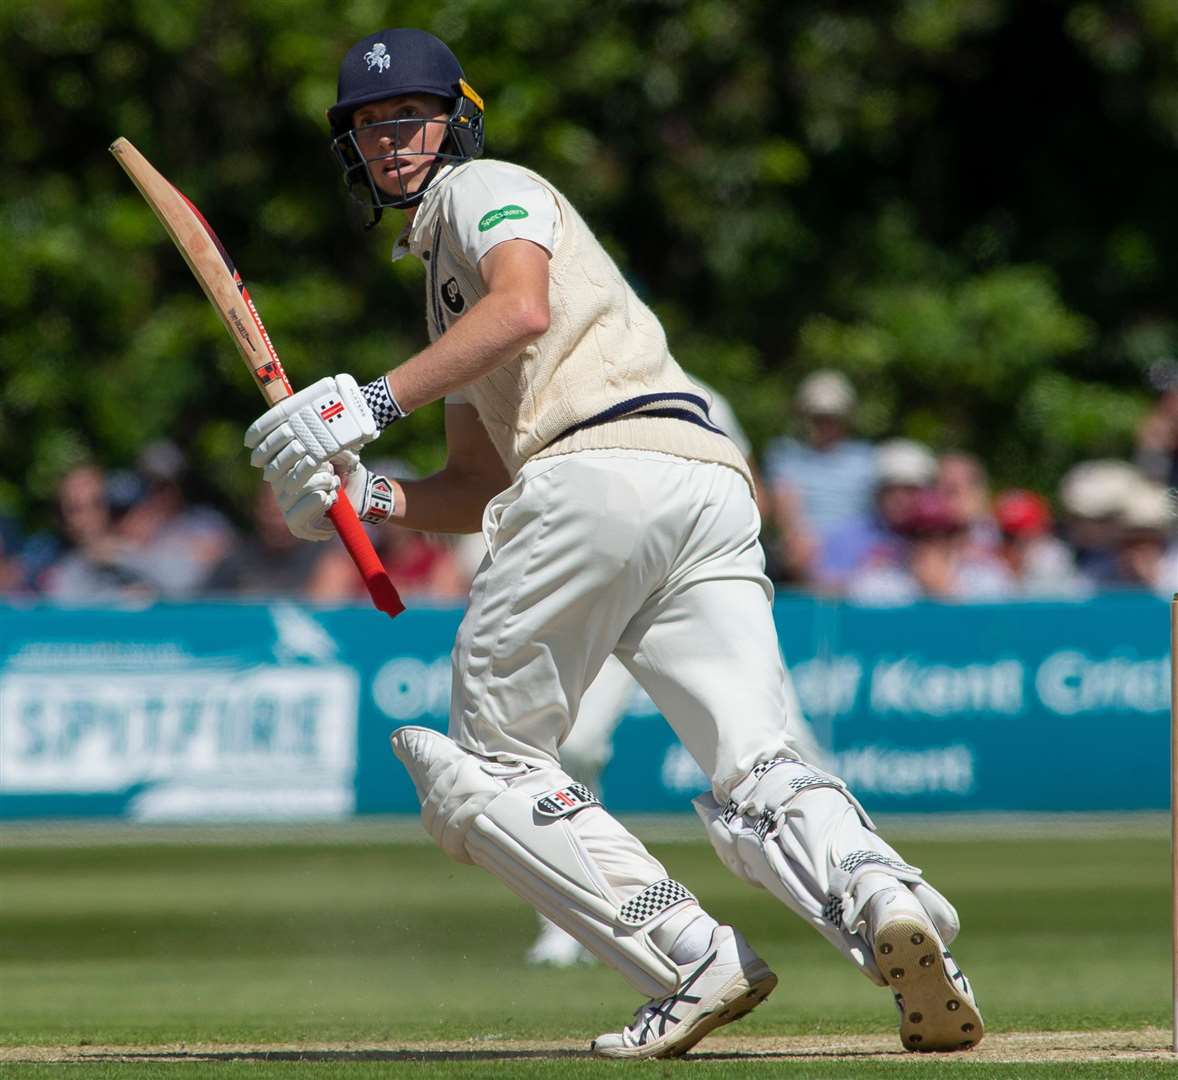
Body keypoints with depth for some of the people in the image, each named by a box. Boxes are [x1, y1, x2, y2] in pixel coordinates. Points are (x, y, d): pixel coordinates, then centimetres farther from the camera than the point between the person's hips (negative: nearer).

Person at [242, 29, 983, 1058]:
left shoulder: (484, 188, 12)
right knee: (760, 775, -9)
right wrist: (371, 496, 16)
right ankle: (877, 895, -39)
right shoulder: (447, 274, 38)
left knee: (487, 765, 2)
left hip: (602, 469, -8)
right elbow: (476, 489, 33)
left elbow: (522, 308, -11)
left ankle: (694, 960, -15)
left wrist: (375, 402, -12)